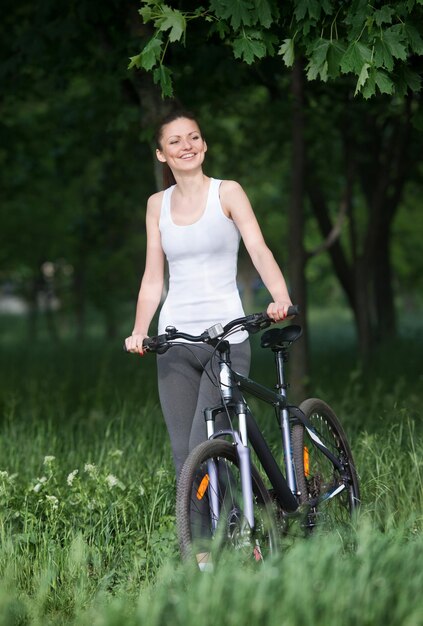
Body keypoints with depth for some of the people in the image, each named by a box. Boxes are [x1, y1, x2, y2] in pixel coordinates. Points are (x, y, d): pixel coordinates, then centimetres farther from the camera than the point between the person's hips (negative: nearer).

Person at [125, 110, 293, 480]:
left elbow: (259, 250, -10)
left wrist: (281, 298, -28)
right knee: (184, 455, 0)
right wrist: (139, 332, -4)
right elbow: (153, 279, 11)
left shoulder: (227, 193, 2)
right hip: (176, 341, 3)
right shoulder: (158, 204, 12)